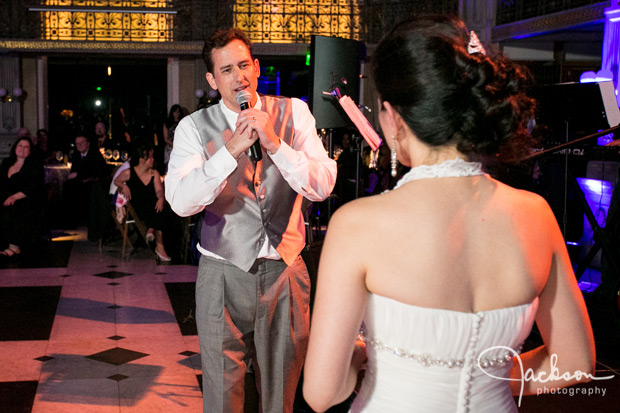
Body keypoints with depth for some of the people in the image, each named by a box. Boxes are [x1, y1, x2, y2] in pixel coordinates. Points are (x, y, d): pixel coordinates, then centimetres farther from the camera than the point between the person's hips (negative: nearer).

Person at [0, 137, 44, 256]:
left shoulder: (35, 166, 3)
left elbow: (33, 188, -9)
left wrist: (15, 197, -21)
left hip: (27, 200, -5)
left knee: (11, 209, -33)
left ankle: (14, 246, -32)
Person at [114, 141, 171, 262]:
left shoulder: (154, 173, 10)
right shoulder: (128, 173, 1)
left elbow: (159, 190, -2)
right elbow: (116, 181, 17)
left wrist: (161, 199, -24)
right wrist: (124, 186, -5)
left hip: (151, 206, 3)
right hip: (135, 208, -3)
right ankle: (159, 246, -31)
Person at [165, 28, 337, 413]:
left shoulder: (293, 113, -1)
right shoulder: (195, 127, -5)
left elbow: (322, 186, -12)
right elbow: (182, 201, -18)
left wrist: (275, 143, -24)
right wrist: (230, 150, -28)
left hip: (285, 270, 2)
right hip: (223, 275, -1)